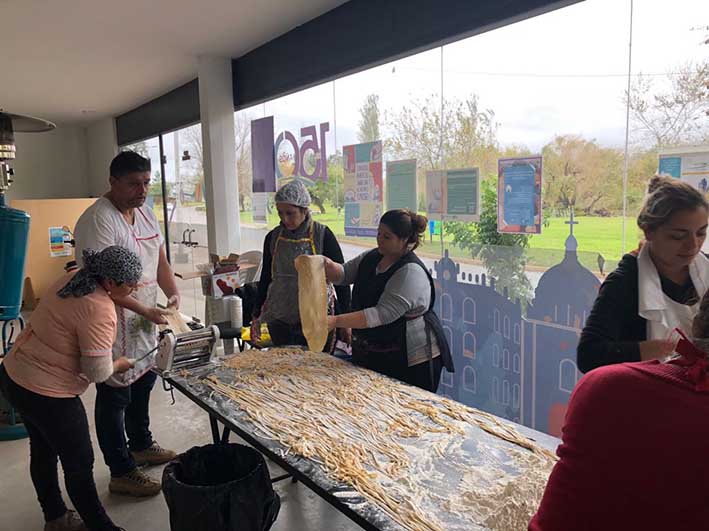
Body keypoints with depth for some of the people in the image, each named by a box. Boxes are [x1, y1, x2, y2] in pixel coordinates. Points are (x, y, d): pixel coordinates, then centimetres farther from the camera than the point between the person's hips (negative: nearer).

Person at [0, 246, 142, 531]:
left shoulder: (73, 277, -2)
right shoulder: (99, 311, -28)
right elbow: (98, 371, -24)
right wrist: (120, 364, -3)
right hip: (47, 395, -9)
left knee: (43, 451, 24)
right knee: (80, 466, 7)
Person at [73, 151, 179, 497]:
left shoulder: (145, 213, 8)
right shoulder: (97, 221, -21)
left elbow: (160, 261, 12)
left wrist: (173, 293, -5)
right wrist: (145, 310, -23)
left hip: (144, 323, 9)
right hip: (114, 326, -9)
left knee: (143, 384, 23)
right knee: (115, 396, 5)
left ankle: (141, 446, 44)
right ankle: (121, 473, 20)